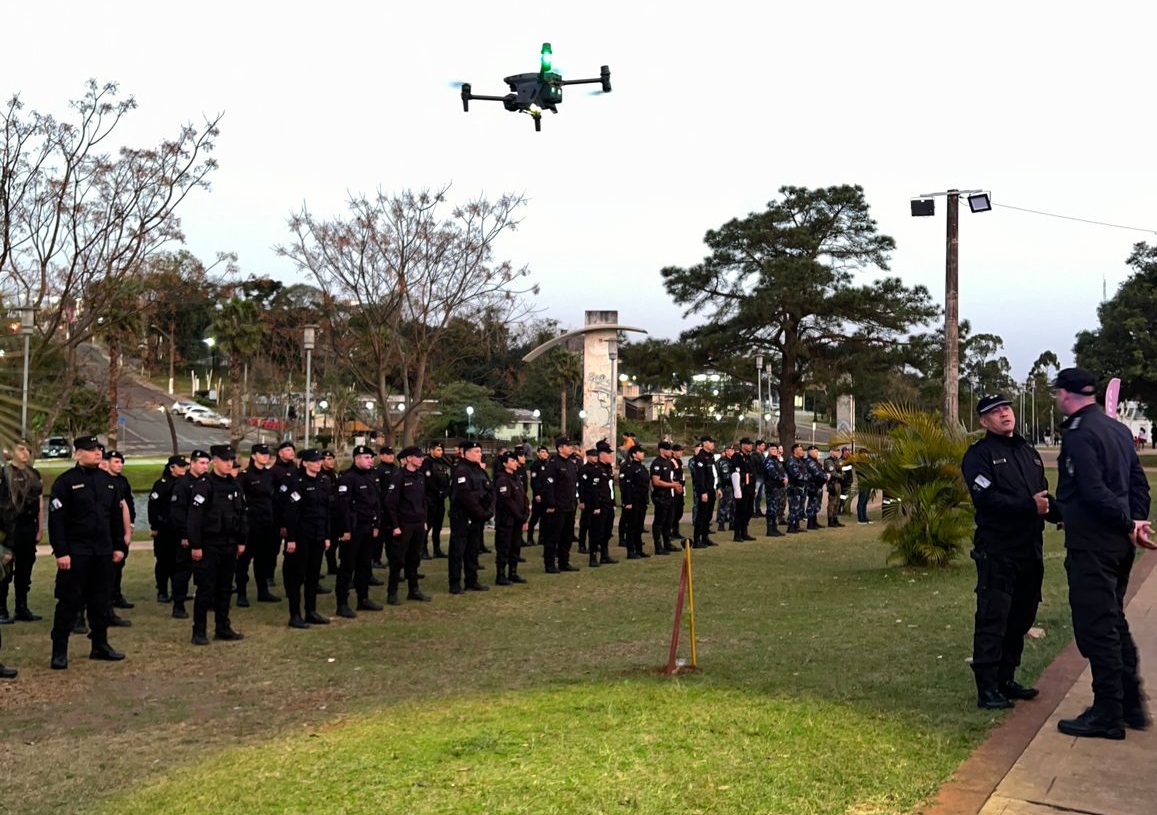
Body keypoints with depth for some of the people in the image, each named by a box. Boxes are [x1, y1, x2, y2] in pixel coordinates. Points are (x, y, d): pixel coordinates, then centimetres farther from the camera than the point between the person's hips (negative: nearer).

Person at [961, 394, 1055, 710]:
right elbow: (986, 497, -18)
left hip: (1030, 549, 8)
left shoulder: (1029, 453, 19)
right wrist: (1030, 506, -22)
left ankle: (1006, 680, 25)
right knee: (992, 619, -7)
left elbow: (1044, 497, 18)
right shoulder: (979, 454, -5)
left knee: (1021, 617, 14)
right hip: (997, 550, -8)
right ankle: (987, 689, -3)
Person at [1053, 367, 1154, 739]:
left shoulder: (1078, 434, -16)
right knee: (1114, 622, 19)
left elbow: (1093, 492, -23)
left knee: (1095, 625, -2)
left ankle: (1108, 714, 4)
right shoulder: (1118, 429, 12)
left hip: (1091, 544, -9)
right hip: (1118, 542, 9)